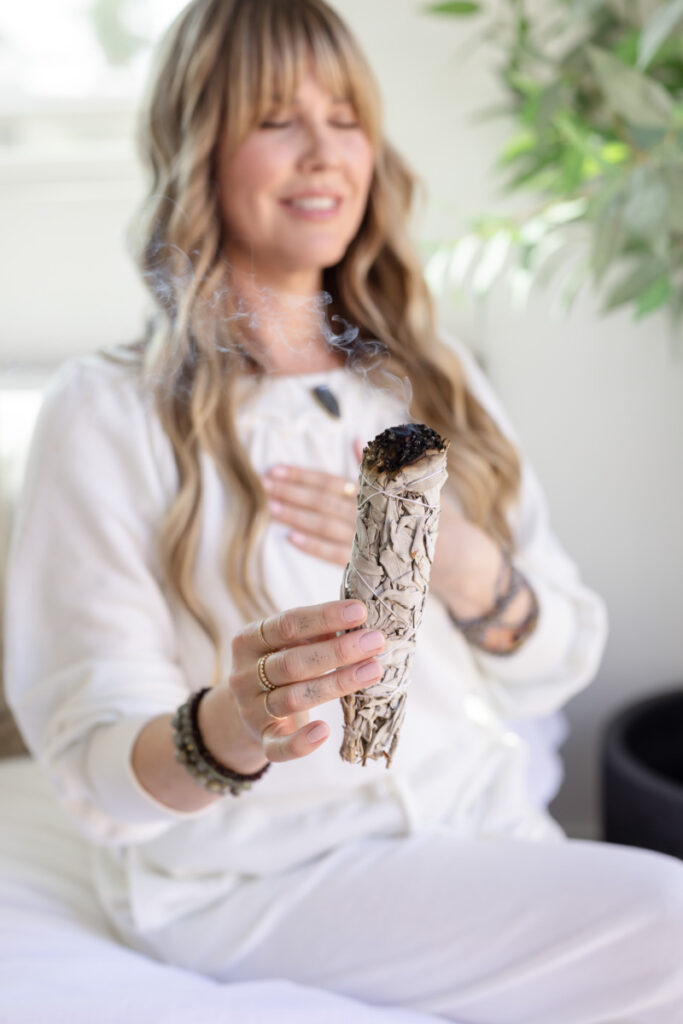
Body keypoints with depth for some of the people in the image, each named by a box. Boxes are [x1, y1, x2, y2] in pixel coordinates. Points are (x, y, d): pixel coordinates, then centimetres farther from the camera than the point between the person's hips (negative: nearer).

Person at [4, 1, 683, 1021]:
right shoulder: (111, 407, -7)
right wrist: (230, 727, -34)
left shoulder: (435, 377, 9)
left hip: (483, 822, 5)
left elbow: (560, 667, 8)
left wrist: (470, 575, -13)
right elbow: (94, 763, -12)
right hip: (254, 873, -5)